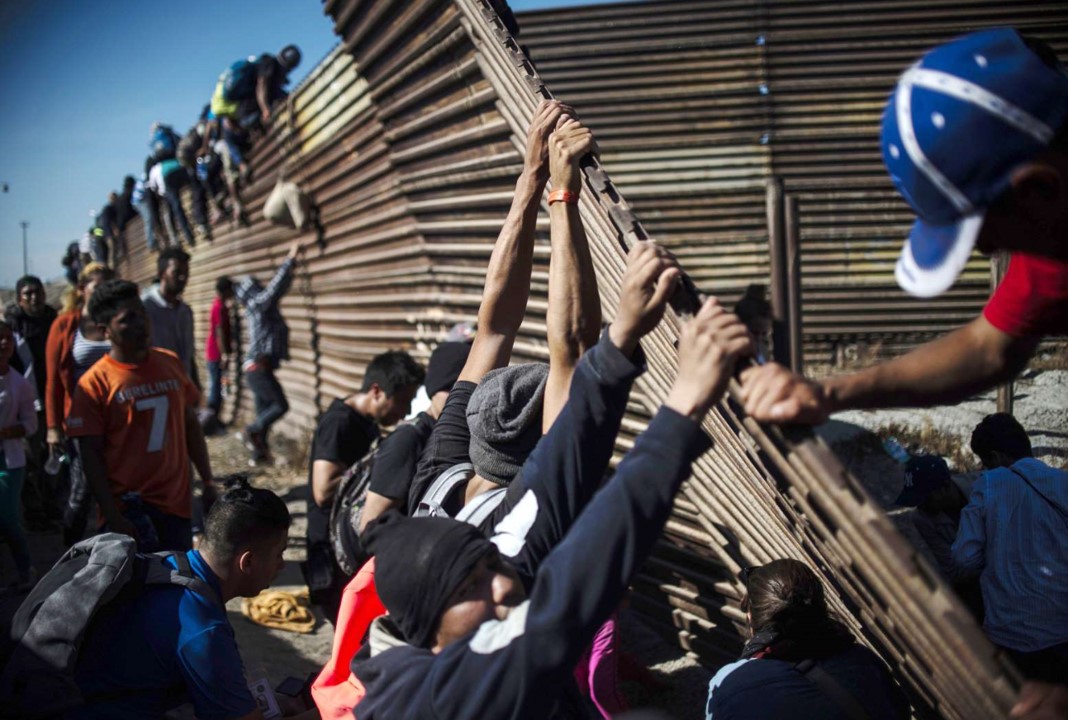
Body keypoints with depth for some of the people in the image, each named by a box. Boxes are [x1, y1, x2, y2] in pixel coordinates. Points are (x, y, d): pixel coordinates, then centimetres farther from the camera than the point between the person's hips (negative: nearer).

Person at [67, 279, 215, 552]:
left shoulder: (171, 364, 5)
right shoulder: (94, 383, -8)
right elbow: (91, 455, -9)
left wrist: (208, 482, 10)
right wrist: (112, 516, -14)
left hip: (177, 500, 5)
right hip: (129, 507, -5)